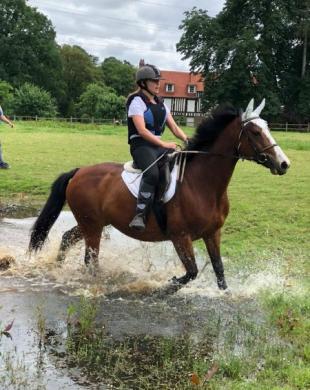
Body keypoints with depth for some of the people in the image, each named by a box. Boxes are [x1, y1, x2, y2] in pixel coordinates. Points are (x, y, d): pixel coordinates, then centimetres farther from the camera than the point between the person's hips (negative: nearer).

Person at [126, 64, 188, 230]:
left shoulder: (160, 103, 19)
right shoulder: (137, 101, -4)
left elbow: (174, 127, 17)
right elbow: (141, 130, -15)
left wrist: (187, 140, -3)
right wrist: (164, 144, -20)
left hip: (158, 145, 8)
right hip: (141, 145, -8)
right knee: (152, 173, -35)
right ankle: (140, 215, -34)